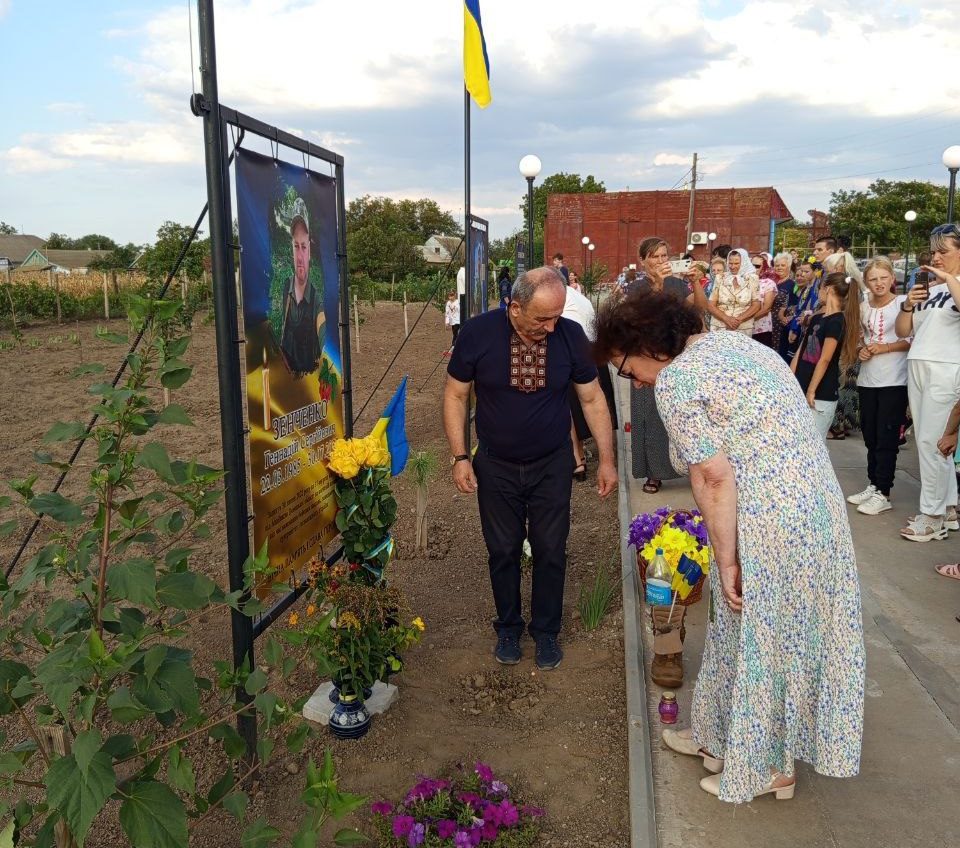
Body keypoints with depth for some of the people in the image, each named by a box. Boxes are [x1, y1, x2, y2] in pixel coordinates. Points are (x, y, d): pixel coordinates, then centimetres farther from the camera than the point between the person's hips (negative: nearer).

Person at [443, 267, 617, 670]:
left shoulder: (570, 335, -14)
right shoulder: (477, 333, -17)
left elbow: (592, 399, -3)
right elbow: (455, 395, -5)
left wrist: (606, 460, -3)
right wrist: (460, 457, -9)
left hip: (552, 466, 0)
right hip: (495, 466, 0)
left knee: (550, 551, 9)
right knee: (502, 551, 12)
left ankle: (547, 630, 31)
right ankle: (508, 627, 34)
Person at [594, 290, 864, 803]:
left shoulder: (675, 382, -15)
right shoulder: (728, 341, 11)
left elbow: (714, 479, -19)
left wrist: (726, 561, -10)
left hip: (770, 523, -9)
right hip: (817, 500, 9)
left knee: (755, 636, 11)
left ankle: (766, 767, 32)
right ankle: (720, 737, 39)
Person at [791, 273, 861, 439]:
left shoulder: (837, 321, -11)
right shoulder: (816, 318, 13)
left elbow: (825, 360, -15)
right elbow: (800, 352, 13)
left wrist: (811, 391, -16)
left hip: (821, 395, -8)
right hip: (800, 390, 8)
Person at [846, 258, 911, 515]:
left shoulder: (903, 303, -6)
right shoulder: (864, 307, 11)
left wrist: (886, 347, -17)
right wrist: (861, 350, 0)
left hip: (894, 381, -6)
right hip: (867, 380, 6)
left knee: (886, 438, -3)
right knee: (870, 436, 12)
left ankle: (883, 494, 2)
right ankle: (873, 485, 23)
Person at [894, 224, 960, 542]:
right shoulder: (926, 288, 14)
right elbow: (903, 331, 15)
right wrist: (907, 304, 0)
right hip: (916, 368, 7)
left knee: (931, 442, -8)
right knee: (926, 442, 9)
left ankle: (932, 516, 0)